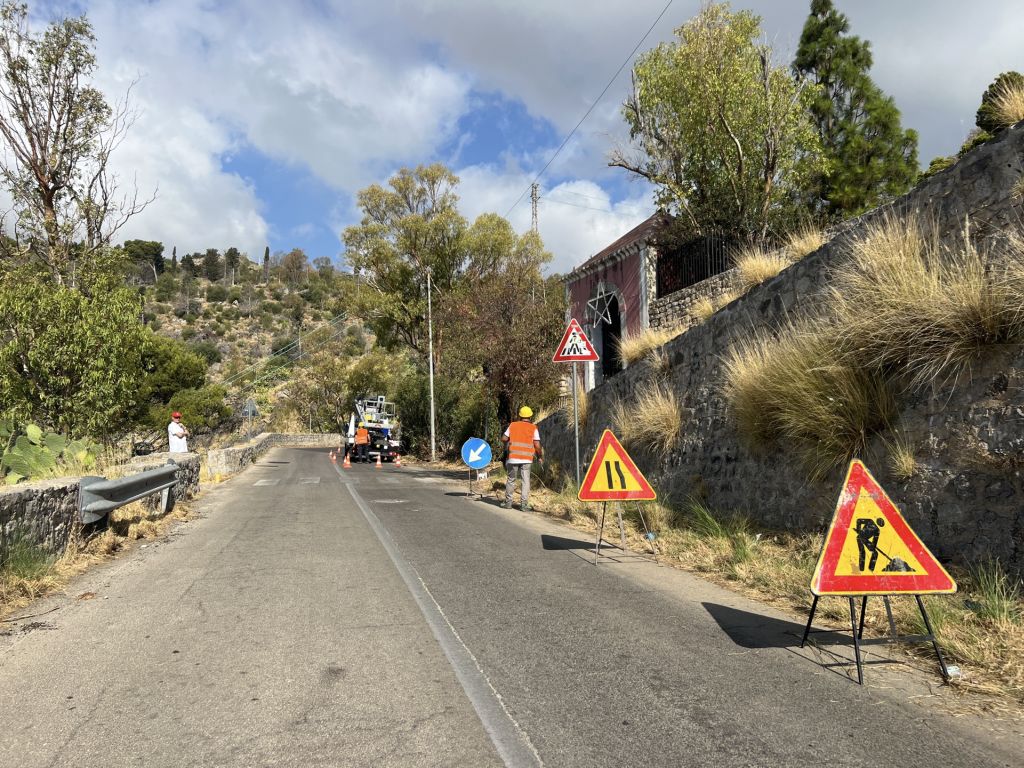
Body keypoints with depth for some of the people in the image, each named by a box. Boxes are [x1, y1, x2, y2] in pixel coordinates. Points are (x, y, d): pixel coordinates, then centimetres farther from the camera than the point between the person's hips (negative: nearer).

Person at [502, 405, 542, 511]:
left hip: (513, 457, 2)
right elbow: (537, 446, -3)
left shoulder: (513, 425, 5)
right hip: (527, 459, -1)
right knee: (526, 481, 4)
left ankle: (508, 502, 19)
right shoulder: (533, 428, 1)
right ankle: (524, 504, -1)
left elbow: (504, 438, 3)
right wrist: (540, 456, 12)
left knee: (511, 479, 14)